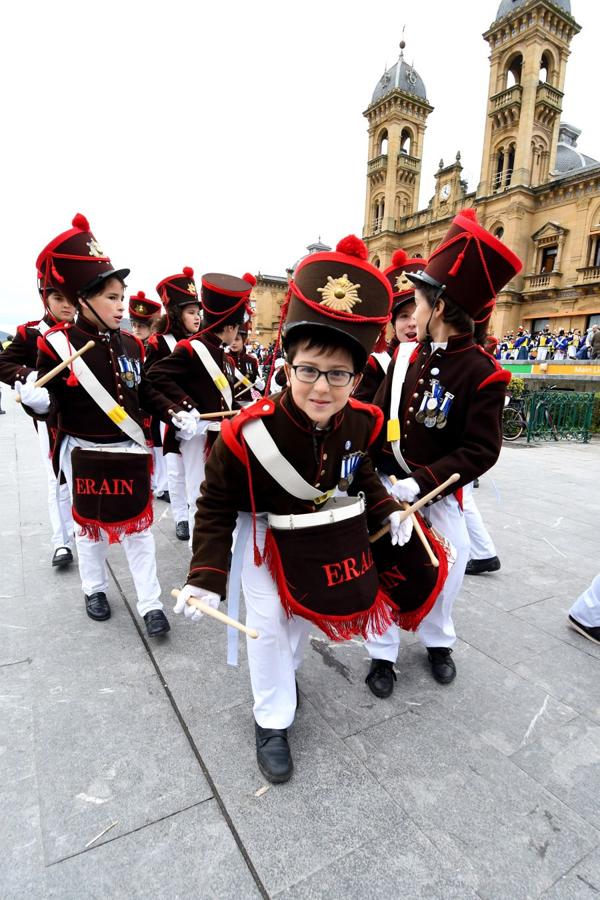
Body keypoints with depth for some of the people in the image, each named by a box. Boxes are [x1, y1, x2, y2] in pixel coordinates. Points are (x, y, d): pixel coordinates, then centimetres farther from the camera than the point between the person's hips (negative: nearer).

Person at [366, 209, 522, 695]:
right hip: (389, 484, 3)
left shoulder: (483, 374, -15)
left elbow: (481, 450, -17)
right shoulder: (405, 358, -1)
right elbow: (378, 417, 3)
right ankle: (383, 653, 28)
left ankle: (438, 641, 42)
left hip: (439, 492, -3)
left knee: (448, 567, 11)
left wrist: (422, 483, -25)